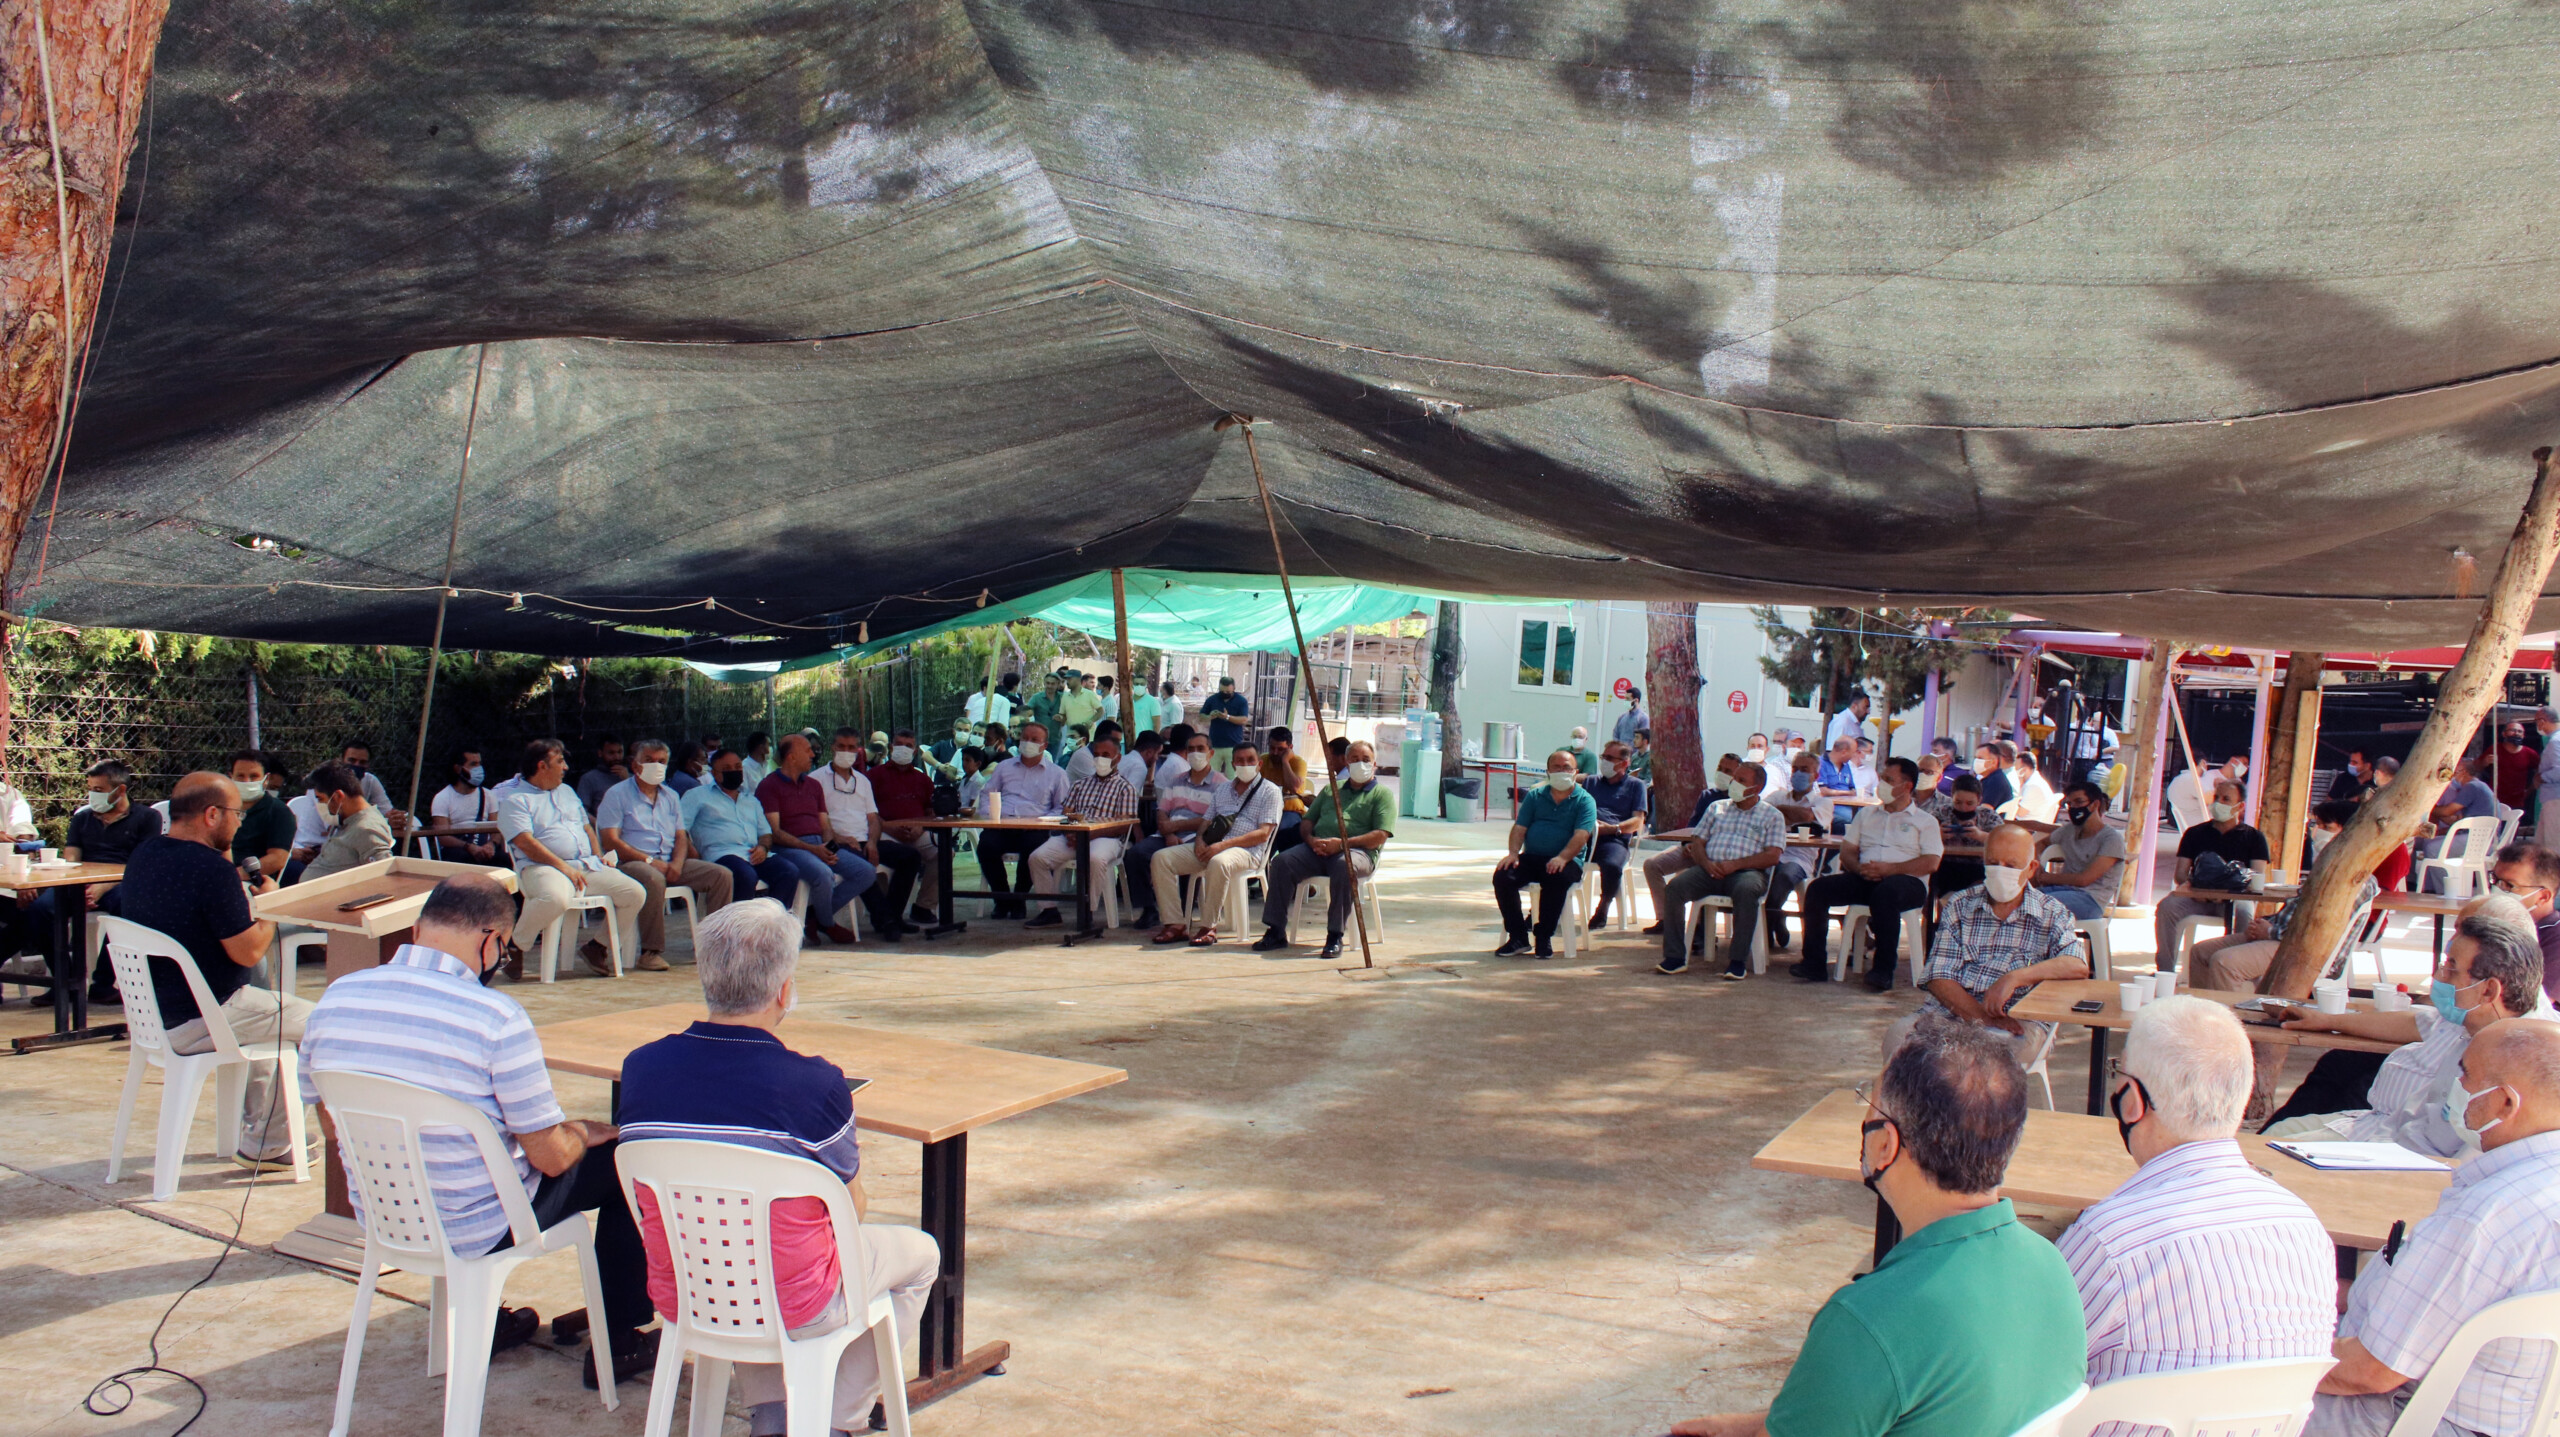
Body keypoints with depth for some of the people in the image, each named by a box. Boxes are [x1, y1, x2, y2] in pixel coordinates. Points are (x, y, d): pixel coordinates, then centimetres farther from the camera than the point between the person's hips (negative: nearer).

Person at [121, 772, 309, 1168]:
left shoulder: (143, 854, 4)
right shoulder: (212, 869, -24)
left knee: (263, 1006, 32)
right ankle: (266, 1145, 12)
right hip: (194, 1024, -10)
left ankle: (258, 1126, 38)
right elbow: (248, 952, -21)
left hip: (150, 1013, 10)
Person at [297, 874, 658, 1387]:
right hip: (478, 1231, -6)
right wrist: (583, 1133, 4)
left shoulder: (334, 999, -8)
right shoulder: (496, 1018, -26)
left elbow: (331, 1123, 7)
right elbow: (550, 1156, -19)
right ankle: (617, 1342, 22)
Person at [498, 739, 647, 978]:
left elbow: (587, 826, 30)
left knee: (635, 892, -9)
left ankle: (598, 947, 6)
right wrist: (563, 867, -19)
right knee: (556, 898, -41)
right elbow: (526, 842, -11)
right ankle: (514, 948, -17)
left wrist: (597, 856, 9)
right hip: (543, 868, -7)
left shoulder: (566, 792, 26)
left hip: (587, 866, 7)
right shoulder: (514, 799, 1)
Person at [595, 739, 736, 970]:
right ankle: (651, 952, -31)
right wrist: (649, 860, -17)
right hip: (632, 863, -6)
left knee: (723, 875, -11)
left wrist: (678, 862, -7)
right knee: (654, 879, -40)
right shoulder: (617, 795, 2)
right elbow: (611, 841, -8)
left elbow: (681, 837, 16)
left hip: (670, 864, 6)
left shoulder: (671, 797, 21)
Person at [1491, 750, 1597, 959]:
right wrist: (1513, 852, -12)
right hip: (1531, 857, 4)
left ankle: (1544, 938, -19)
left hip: (1566, 861, -4)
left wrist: (1562, 857, -29)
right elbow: (1519, 827, 9)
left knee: (1556, 879, -37)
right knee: (1502, 875, -23)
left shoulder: (1584, 801, 3)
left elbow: (1581, 835, -11)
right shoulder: (1535, 796, 16)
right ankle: (1518, 937, -15)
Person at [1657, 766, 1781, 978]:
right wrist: (1706, 863, -6)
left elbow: (1772, 856, -1)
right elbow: (1697, 842, 17)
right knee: (1674, 888, -24)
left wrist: (1735, 864, -13)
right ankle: (1675, 957, -21)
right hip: (1710, 869, 3)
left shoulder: (1771, 815, 11)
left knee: (1746, 891, -39)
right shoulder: (1717, 808, 23)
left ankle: (1738, 961, -32)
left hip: (1746, 871, -3)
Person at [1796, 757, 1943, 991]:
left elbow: (1931, 863, -3)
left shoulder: (1925, 821, 12)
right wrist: (1859, 868, -8)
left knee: (1885, 892, -40)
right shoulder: (1866, 814, 25)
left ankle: (1883, 970, -33)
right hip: (1864, 880, 5)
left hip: (1907, 882, -4)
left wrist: (1888, 869, -15)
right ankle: (1814, 964, -21)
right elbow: (1847, 852, 17)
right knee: (1818, 888, -20)